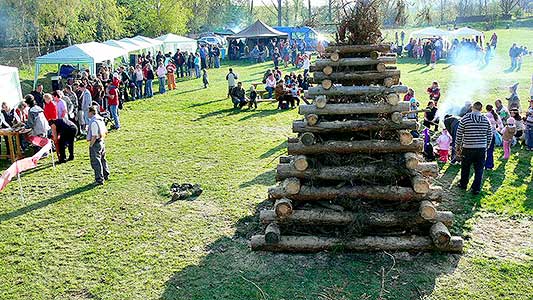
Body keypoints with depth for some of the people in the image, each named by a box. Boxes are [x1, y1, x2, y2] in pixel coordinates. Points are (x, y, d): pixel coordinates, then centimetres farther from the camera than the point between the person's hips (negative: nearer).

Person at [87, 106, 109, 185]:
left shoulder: (93, 122, -21)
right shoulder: (101, 120, 7)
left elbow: (94, 136, -23)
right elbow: (105, 131, 16)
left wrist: (90, 145, -15)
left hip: (95, 143, -10)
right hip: (101, 142, 10)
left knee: (96, 162, -2)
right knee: (102, 159, 22)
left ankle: (99, 180, 2)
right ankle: (106, 175, 35)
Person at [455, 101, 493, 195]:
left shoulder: (465, 119, -8)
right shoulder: (486, 120, 0)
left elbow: (459, 135, -5)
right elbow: (489, 136, 6)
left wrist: (457, 147, 6)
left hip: (468, 149, -1)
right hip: (482, 149, 1)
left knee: (465, 168, 17)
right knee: (479, 170, 9)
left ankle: (463, 185, 32)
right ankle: (476, 189, 11)